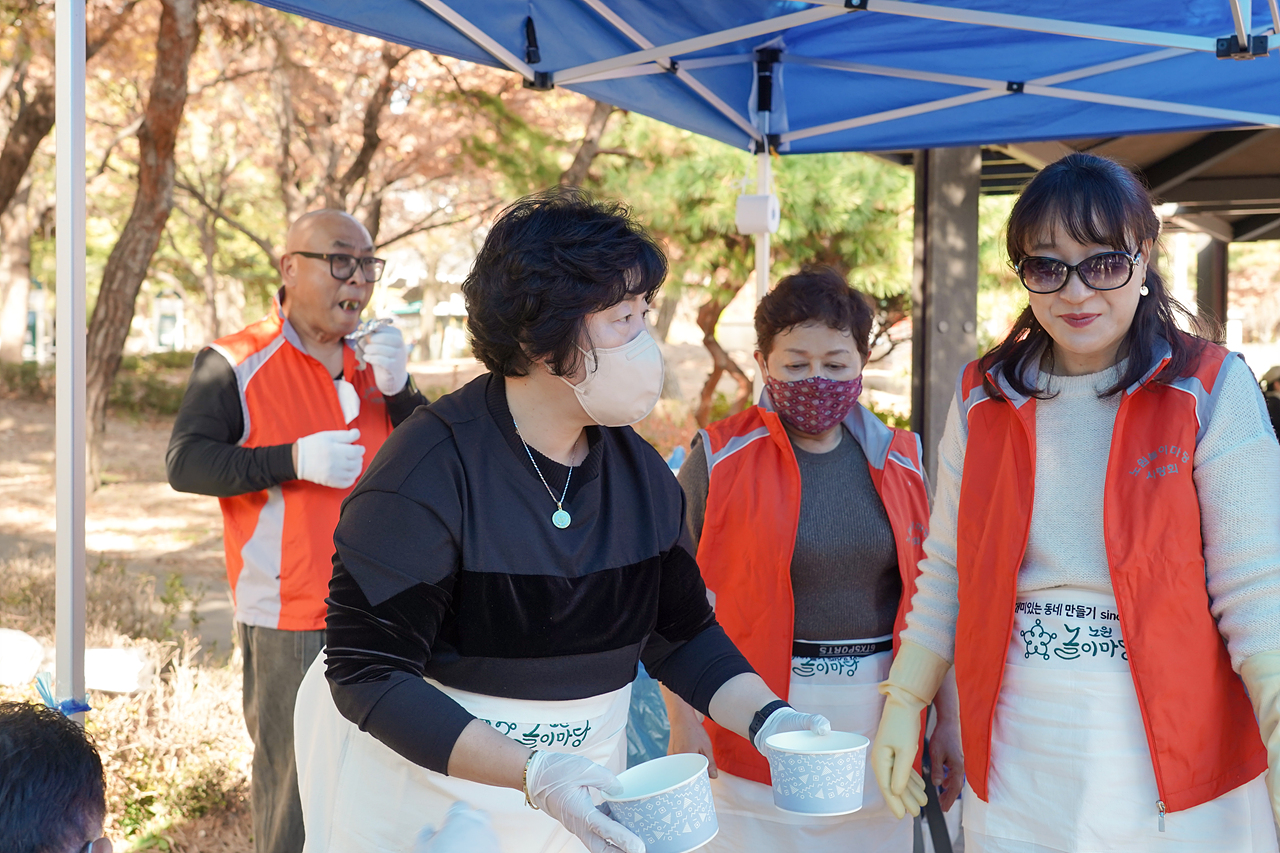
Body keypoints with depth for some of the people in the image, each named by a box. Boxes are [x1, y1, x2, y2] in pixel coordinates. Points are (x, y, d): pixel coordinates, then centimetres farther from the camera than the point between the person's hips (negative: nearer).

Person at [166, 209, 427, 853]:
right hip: (288, 616, -5)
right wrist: (294, 460, -24)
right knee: (293, 773, 3)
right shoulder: (235, 363, -6)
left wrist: (397, 390, -11)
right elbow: (185, 461, -13)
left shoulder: (371, 363, 11)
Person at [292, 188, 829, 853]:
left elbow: (680, 630, 6)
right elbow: (367, 674, -25)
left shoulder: (643, 472, -3)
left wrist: (768, 720, -11)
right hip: (419, 792, -5)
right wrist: (531, 771, -34)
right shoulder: (432, 467, -24)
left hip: (576, 793, 6)